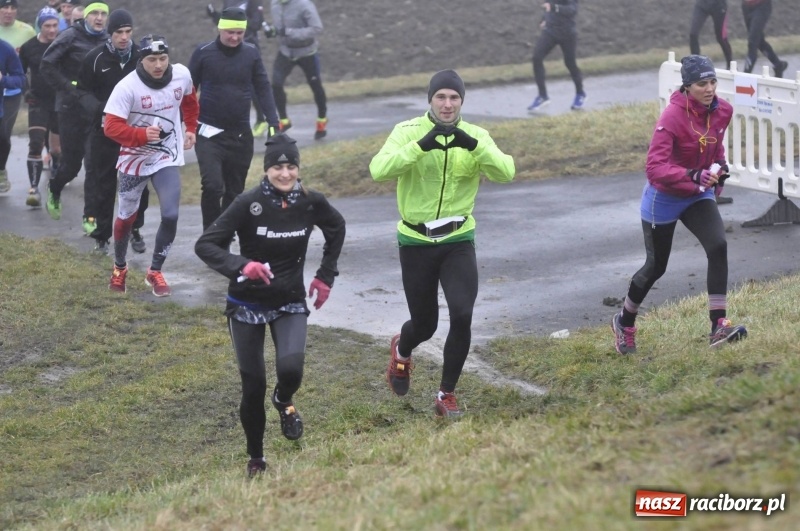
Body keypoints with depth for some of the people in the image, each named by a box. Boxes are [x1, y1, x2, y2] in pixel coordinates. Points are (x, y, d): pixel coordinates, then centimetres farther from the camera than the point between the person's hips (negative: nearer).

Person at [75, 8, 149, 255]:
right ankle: (102, 235, 14)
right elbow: (83, 91, -1)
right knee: (104, 185, 4)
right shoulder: (95, 58, -6)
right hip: (104, 132, -1)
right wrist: (98, 110, -19)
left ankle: (134, 230, 21)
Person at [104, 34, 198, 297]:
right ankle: (119, 268, 38)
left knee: (170, 216, -12)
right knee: (127, 216, 13)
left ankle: (155, 272, 8)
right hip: (135, 159, -2)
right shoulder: (127, 87, -23)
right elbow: (112, 127, -24)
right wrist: (142, 134, -38)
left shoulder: (182, 75, -10)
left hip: (167, 158, 2)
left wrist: (190, 129, 14)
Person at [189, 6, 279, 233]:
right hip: (209, 133, -3)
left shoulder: (251, 54, 1)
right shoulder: (203, 53, -5)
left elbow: (263, 89, 5)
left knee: (234, 191, 10)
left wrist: (274, 123, -4)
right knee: (213, 186, -17)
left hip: (241, 135, 3)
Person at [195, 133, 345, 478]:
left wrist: (326, 275, 11)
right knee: (253, 385, 0)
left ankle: (284, 401, 14)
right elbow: (205, 245, -18)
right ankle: (256, 459, 23)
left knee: (291, 368, -24)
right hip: (247, 304, -1)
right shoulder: (249, 204, -17)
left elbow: (336, 228, 15)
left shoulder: (311, 203, -7)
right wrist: (240, 265, -34)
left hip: (290, 303, 2)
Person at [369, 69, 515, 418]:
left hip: (458, 241, 1)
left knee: (462, 316, -16)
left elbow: (505, 172, -19)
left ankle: (447, 396, 4)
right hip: (416, 242, -1)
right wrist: (421, 146, -36)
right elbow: (379, 170, -25)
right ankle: (401, 351, 48)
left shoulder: (476, 137, -3)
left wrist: (473, 145, -34)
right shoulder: (408, 131, -9)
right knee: (425, 324, 10)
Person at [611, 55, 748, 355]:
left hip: (698, 195, 5)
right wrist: (693, 175, -48)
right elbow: (655, 168, -36)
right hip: (664, 198, -5)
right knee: (656, 267, 9)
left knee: (718, 246, -20)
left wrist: (719, 170, 6)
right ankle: (624, 323, 35)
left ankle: (719, 326, -20)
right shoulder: (673, 117, -28)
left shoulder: (722, 111, -8)